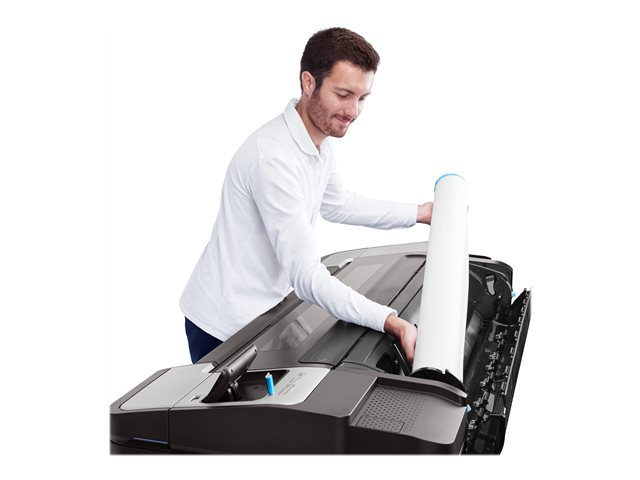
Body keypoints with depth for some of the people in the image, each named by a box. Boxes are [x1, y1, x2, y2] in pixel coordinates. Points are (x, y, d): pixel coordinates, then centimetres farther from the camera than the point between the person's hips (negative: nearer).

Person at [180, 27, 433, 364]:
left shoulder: (321, 140, 1)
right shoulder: (274, 157, -31)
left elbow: (337, 205, 20)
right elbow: (306, 276, -33)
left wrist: (417, 213, 17)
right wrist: (390, 322, -37)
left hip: (264, 309, 9)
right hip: (225, 325, -9)